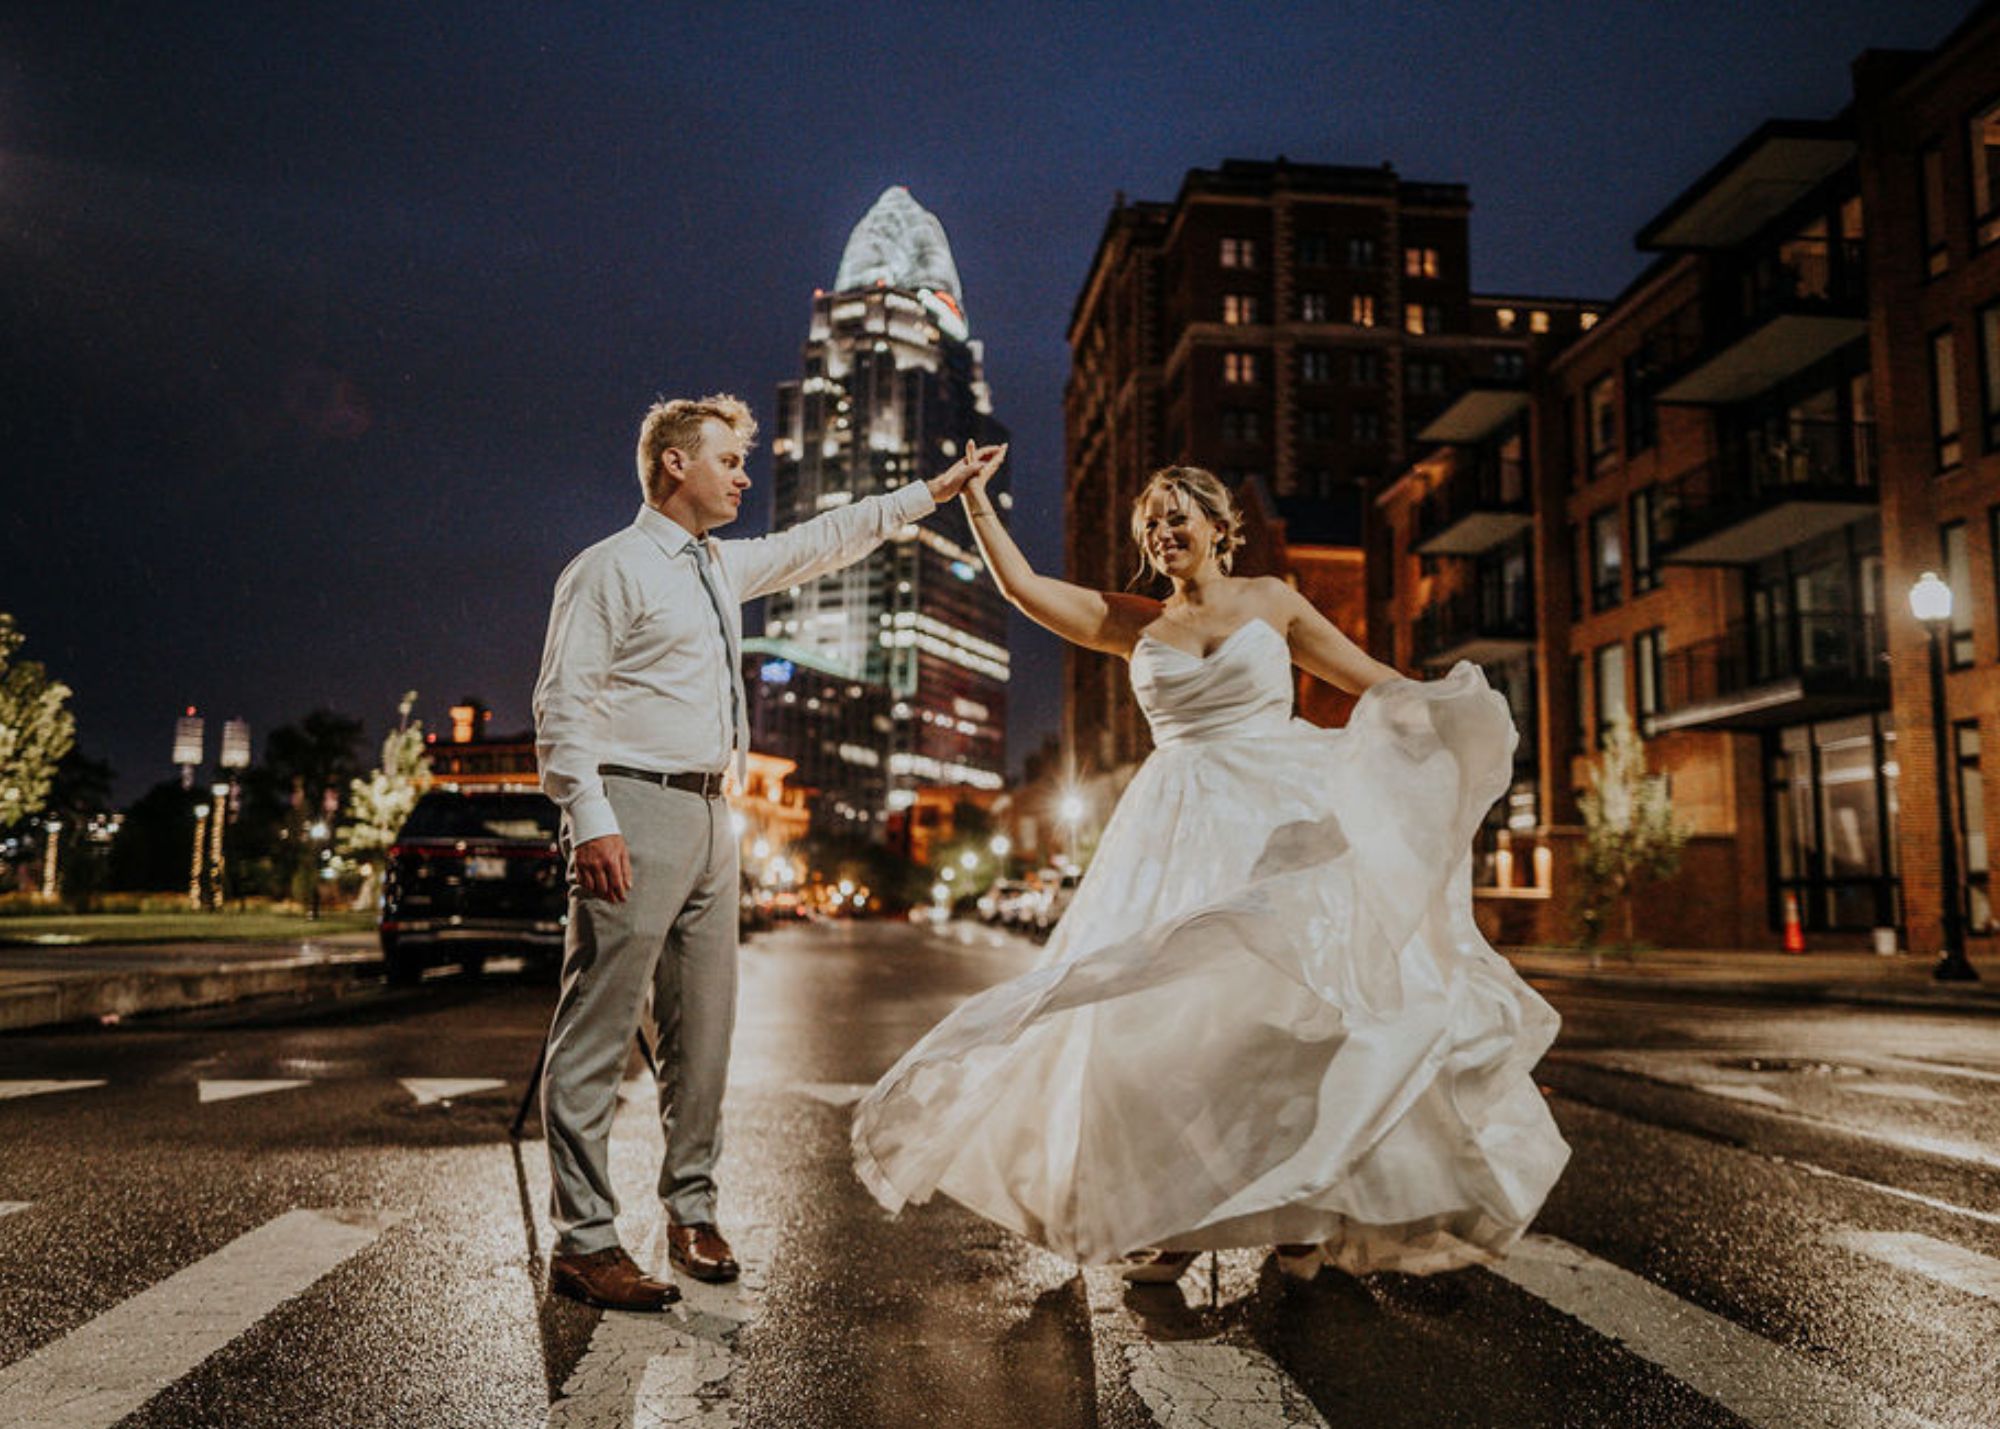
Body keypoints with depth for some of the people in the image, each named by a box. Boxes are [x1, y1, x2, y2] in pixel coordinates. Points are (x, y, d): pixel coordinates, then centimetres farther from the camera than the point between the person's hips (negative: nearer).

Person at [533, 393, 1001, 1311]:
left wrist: (932, 493, 30)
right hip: (634, 812, -8)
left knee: (704, 1028, 12)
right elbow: (562, 706, -11)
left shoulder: (723, 567, 19)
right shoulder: (610, 570, -5)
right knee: (597, 1034, -4)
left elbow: (820, 543, 30)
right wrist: (590, 819, -21)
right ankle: (583, 1243, 2)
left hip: (710, 817, 8)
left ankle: (691, 1210, 25)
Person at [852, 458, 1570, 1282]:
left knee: (1291, 1005, -5)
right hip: (1180, 835, 2)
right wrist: (975, 495, 7)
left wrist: (1448, 699, -7)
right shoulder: (1136, 625, 13)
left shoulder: (1270, 601, 9)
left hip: (1278, 824, -1)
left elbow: (1377, 682, 10)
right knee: (1165, 1011, -4)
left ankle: (1302, 1210, 8)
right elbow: (1023, 587, 9)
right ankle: (1172, 1219, 7)